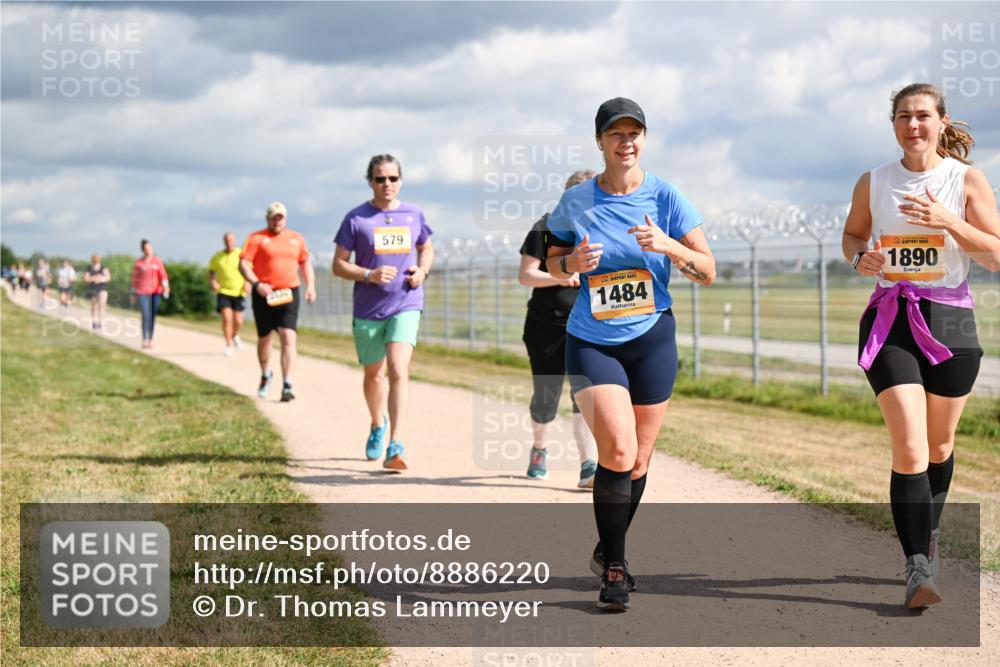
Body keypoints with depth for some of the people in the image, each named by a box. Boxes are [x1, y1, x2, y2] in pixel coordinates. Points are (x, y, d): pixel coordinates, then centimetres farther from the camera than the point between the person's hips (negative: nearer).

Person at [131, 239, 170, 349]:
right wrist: (133, 294, 9)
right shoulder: (138, 263, 1)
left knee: (153, 316, 6)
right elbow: (135, 278, 7)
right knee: (146, 316, -13)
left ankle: (150, 340, 15)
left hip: (156, 291, 2)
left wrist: (165, 287, -16)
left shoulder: (158, 261, 4)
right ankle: (145, 341, -12)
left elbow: (163, 275, 0)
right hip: (143, 292, -2)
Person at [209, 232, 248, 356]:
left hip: (238, 292, 0)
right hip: (223, 291, 0)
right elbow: (211, 272, 12)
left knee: (238, 320, 1)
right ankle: (229, 345, -2)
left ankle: (235, 336, 35)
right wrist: (213, 282, -8)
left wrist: (247, 282, -14)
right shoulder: (217, 257, 2)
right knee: (227, 318, -13)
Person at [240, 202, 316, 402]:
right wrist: (256, 284, -22)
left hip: (289, 294, 1)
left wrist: (310, 285, 6)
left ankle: (287, 386, -17)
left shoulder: (296, 238, 13)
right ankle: (265, 375, 39)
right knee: (264, 338, 12)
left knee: (288, 338, -13)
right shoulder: (257, 238, 1)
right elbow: (244, 264, -6)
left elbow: (305, 263, 22)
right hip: (264, 295, -1)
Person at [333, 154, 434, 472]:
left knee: (398, 370, -18)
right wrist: (369, 275, -19)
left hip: (406, 306, -1)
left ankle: (395, 447, -23)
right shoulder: (356, 218, -2)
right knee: (373, 374, 16)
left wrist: (422, 270, 0)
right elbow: (338, 265, -1)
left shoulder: (414, 215, 5)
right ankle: (378, 425, 45)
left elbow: (426, 248, 22)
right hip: (368, 310, 1)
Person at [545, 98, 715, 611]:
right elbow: (552, 260, 12)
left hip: (652, 339, 1)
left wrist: (668, 246, -21)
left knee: (638, 460, 8)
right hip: (591, 342, -1)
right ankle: (614, 567, -2)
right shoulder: (575, 202, -2)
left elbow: (708, 272, -3)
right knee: (618, 452, -17)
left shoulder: (665, 198, -3)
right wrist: (573, 263, -11)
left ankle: (609, 554, 31)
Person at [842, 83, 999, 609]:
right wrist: (859, 258, -4)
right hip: (890, 321, -1)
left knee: (939, 444, 14)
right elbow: (852, 233, 19)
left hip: (950, 319, 1)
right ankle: (918, 569, -14)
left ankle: (928, 536, 39)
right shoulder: (873, 183, 4)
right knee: (909, 448, -13)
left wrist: (949, 221, -19)